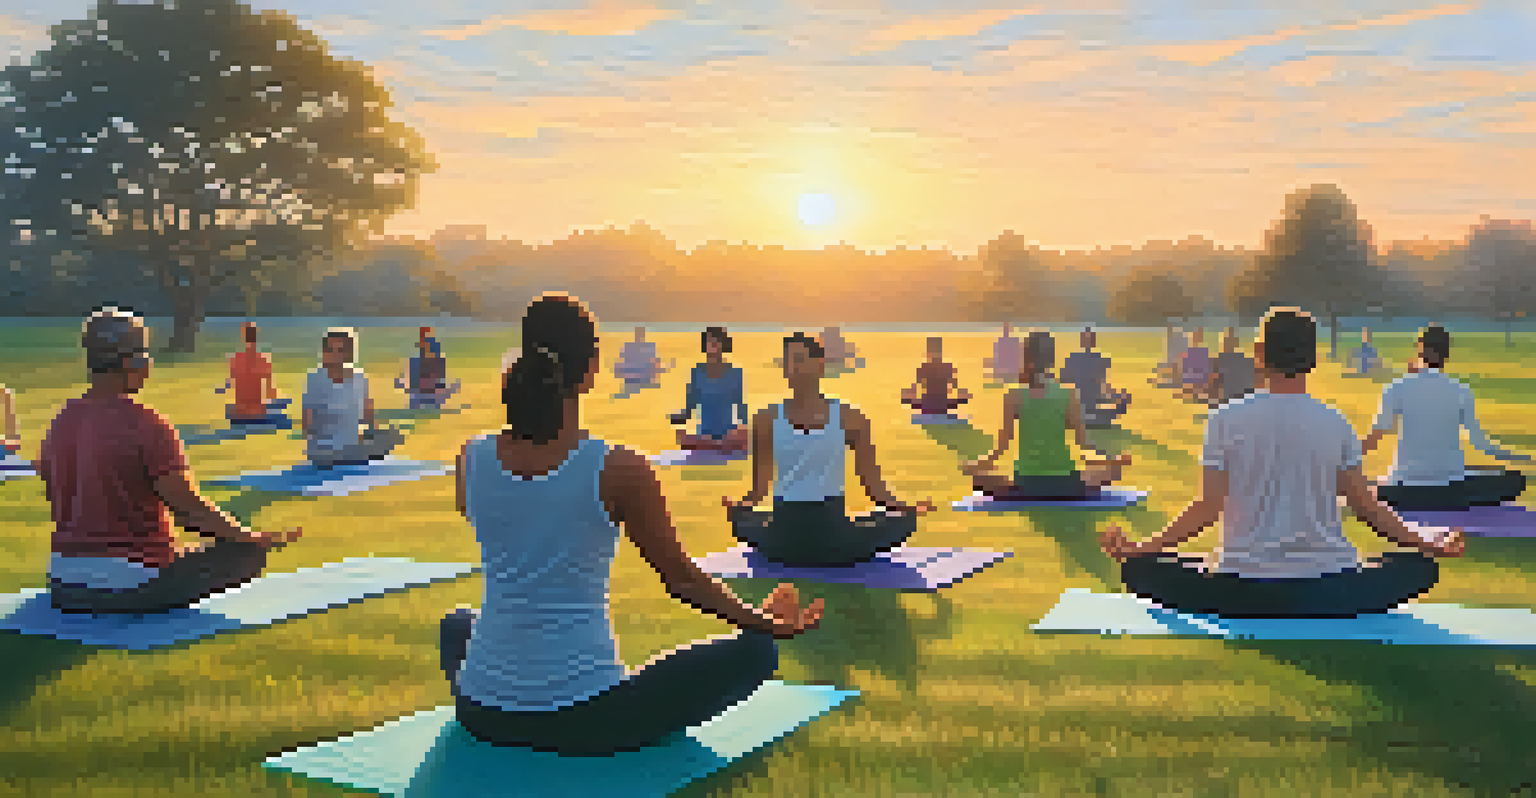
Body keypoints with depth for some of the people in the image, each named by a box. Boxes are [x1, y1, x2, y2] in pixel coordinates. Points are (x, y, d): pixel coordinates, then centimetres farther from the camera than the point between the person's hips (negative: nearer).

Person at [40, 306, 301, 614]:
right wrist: (259, 539, -5)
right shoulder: (148, 426, -15)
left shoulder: (60, 423, 6)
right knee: (249, 551, 2)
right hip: (138, 589, -7)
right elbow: (191, 510, -15)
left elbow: (58, 507, 14)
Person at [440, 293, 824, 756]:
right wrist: (768, 625, 10)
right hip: (583, 724, -3)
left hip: (481, 713, 4)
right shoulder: (618, 470, -17)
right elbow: (681, 579, -4)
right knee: (755, 651, 10)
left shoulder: (471, 460, -5)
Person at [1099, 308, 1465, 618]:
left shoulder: (1225, 419, -2)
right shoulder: (1336, 423, 4)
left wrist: (1140, 548, 0)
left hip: (1243, 590, -2)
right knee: (1421, 567, 27)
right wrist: (1427, 545, 20)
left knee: (1139, 568, 14)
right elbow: (1366, 506, 6)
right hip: (1330, 592, 2)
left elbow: (1209, 508, -6)